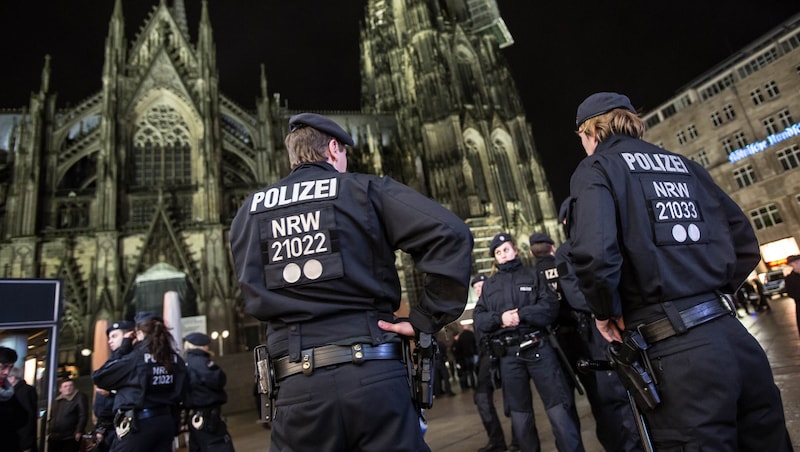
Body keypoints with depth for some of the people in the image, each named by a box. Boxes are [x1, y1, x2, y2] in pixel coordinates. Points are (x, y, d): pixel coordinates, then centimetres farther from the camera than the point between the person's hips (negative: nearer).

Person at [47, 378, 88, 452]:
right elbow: (51, 417, 24)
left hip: (70, 437, -6)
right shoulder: (56, 400, 15)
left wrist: (79, 431, -17)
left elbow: (83, 415, -12)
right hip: (54, 437, 7)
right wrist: (49, 432, 16)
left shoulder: (80, 398, -6)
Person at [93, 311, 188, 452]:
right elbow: (179, 393, 11)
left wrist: (122, 350, 6)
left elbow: (99, 377, 1)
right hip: (166, 422, 6)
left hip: (138, 423, -6)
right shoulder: (175, 359, 6)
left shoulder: (135, 358, -11)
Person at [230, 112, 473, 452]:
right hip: (373, 372, -2)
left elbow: (255, 297, 8)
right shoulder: (365, 189, 2)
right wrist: (424, 320, -5)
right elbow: (450, 233, -10)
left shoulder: (251, 211, 14)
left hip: (298, 383, 3)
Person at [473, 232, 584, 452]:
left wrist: (522, 314, -17)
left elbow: (551, 305, -4)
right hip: (508, 354, 3)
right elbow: (478, 317, 7)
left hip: (538, 347, -2)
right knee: (519, 412, 12)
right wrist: (499, 318, -12)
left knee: (558, 406, -1)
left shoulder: (532, 275, 9)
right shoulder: (489, 285, 15)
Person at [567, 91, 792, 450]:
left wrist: (606, 312, -3)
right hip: (734, 335, 7)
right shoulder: (682, 163, 17)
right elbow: (744, 242, 16)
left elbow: (594, 253, -20)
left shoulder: (596, 168, -1)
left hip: (675, 350, -6)